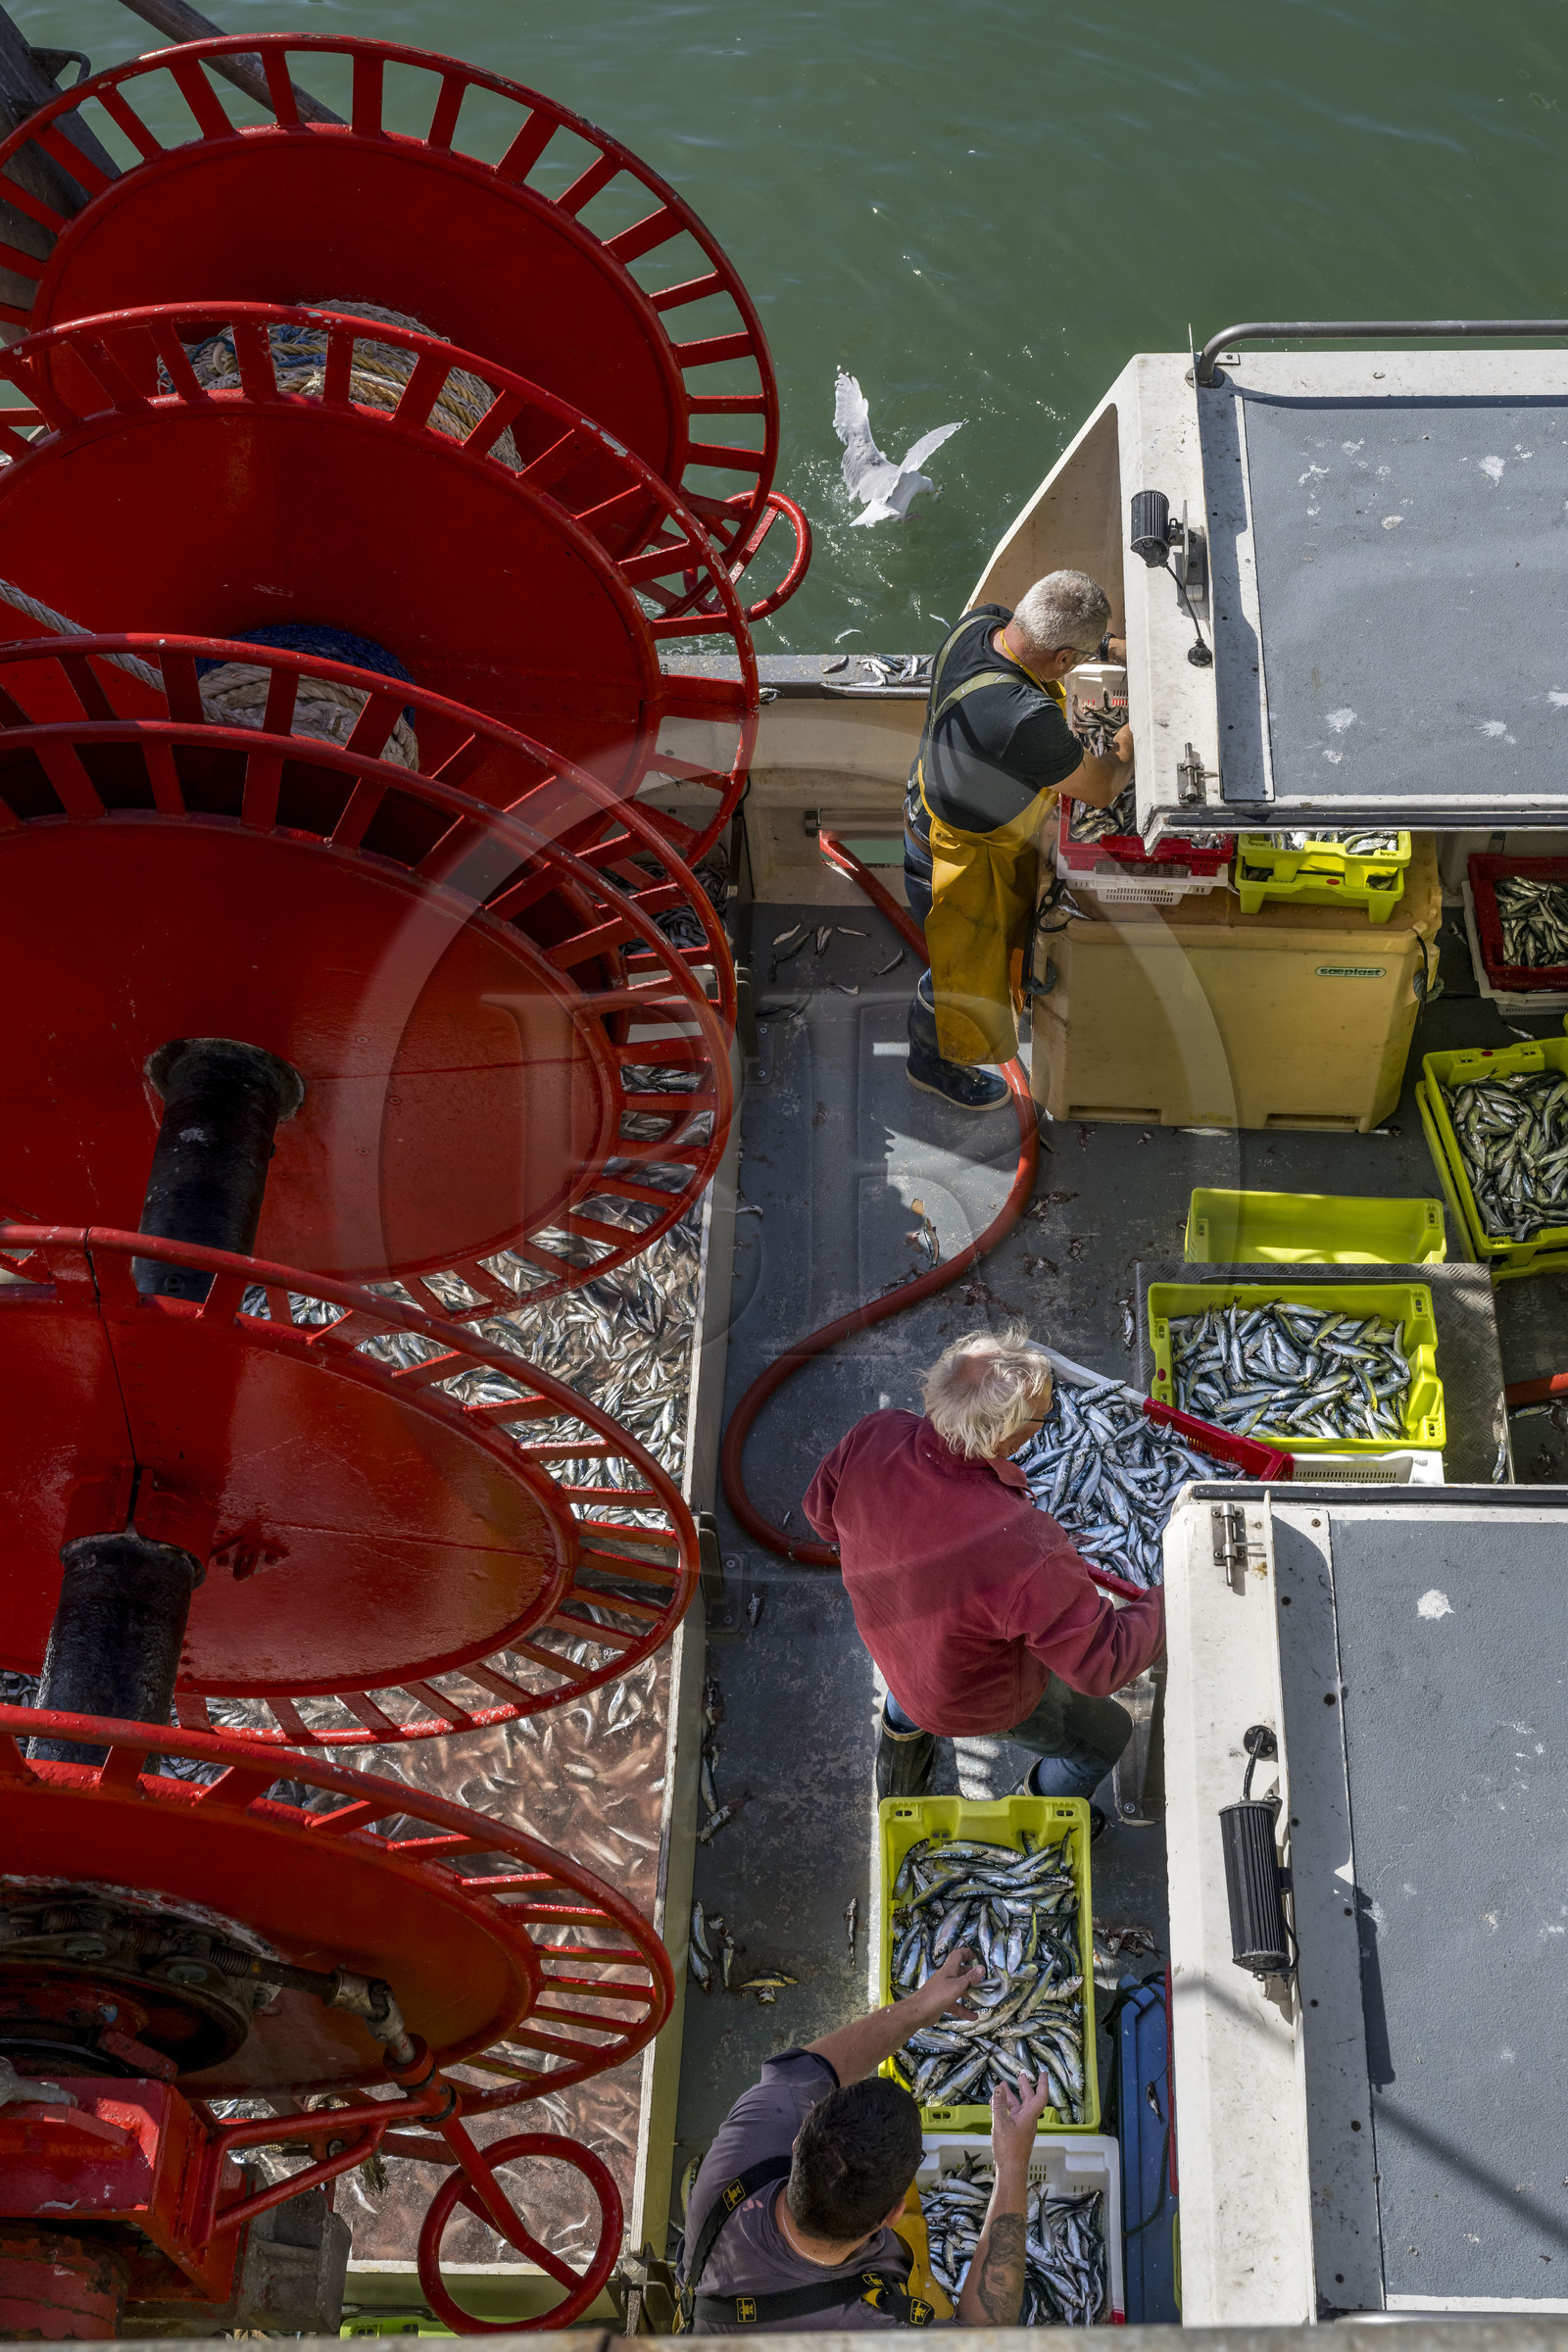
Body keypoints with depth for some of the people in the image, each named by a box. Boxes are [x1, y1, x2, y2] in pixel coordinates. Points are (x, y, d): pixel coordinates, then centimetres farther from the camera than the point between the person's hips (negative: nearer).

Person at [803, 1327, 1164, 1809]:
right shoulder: (1024, 1553, -48)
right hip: (981, 1698, -4)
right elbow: (1103, 1664, -34)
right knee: (1106, 1735, 26)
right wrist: (1168, 1603, -17)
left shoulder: (872, 1438, -31)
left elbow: (823, 1512, -7)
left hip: (886, 1637, 5)